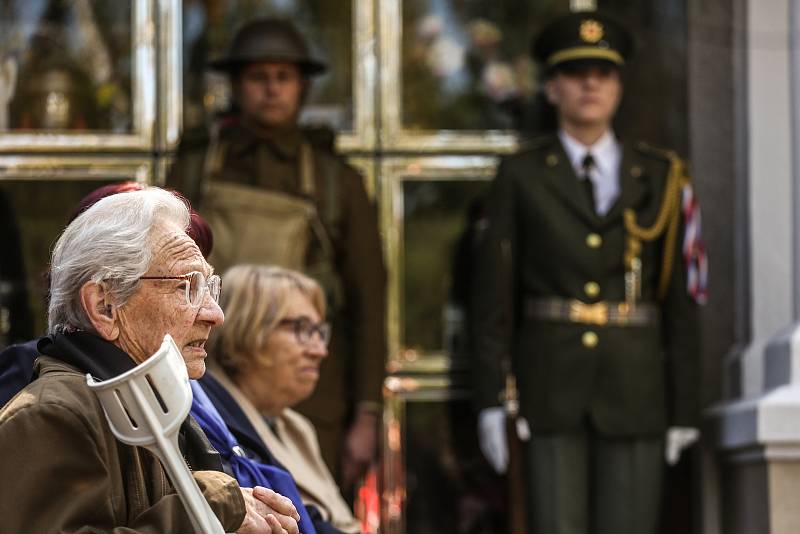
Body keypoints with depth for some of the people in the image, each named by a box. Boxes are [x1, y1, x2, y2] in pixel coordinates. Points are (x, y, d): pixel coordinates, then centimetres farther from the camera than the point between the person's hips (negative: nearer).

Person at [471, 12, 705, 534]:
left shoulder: (660, 177, 9)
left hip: (635, 389, 1)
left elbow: (681, 296, 7)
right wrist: (491, 398, -3)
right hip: (552, 387, -1)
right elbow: (493, 292, 3)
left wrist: (685, 407, 3)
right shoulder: (522, 175, 6)